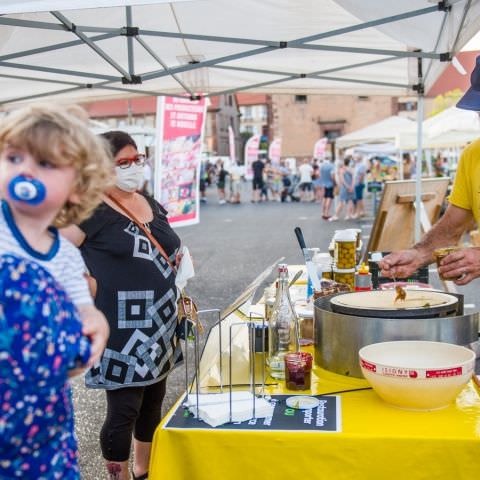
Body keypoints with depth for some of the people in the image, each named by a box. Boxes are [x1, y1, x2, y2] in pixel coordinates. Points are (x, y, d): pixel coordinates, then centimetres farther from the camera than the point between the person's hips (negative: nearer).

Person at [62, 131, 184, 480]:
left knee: (153, 404, 18)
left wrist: (177, 261, 8)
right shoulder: (91, 211, -14)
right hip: (121, 331, -8)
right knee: (124, 411, 0)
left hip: (159, 325, 8)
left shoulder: (152, 205, 10)